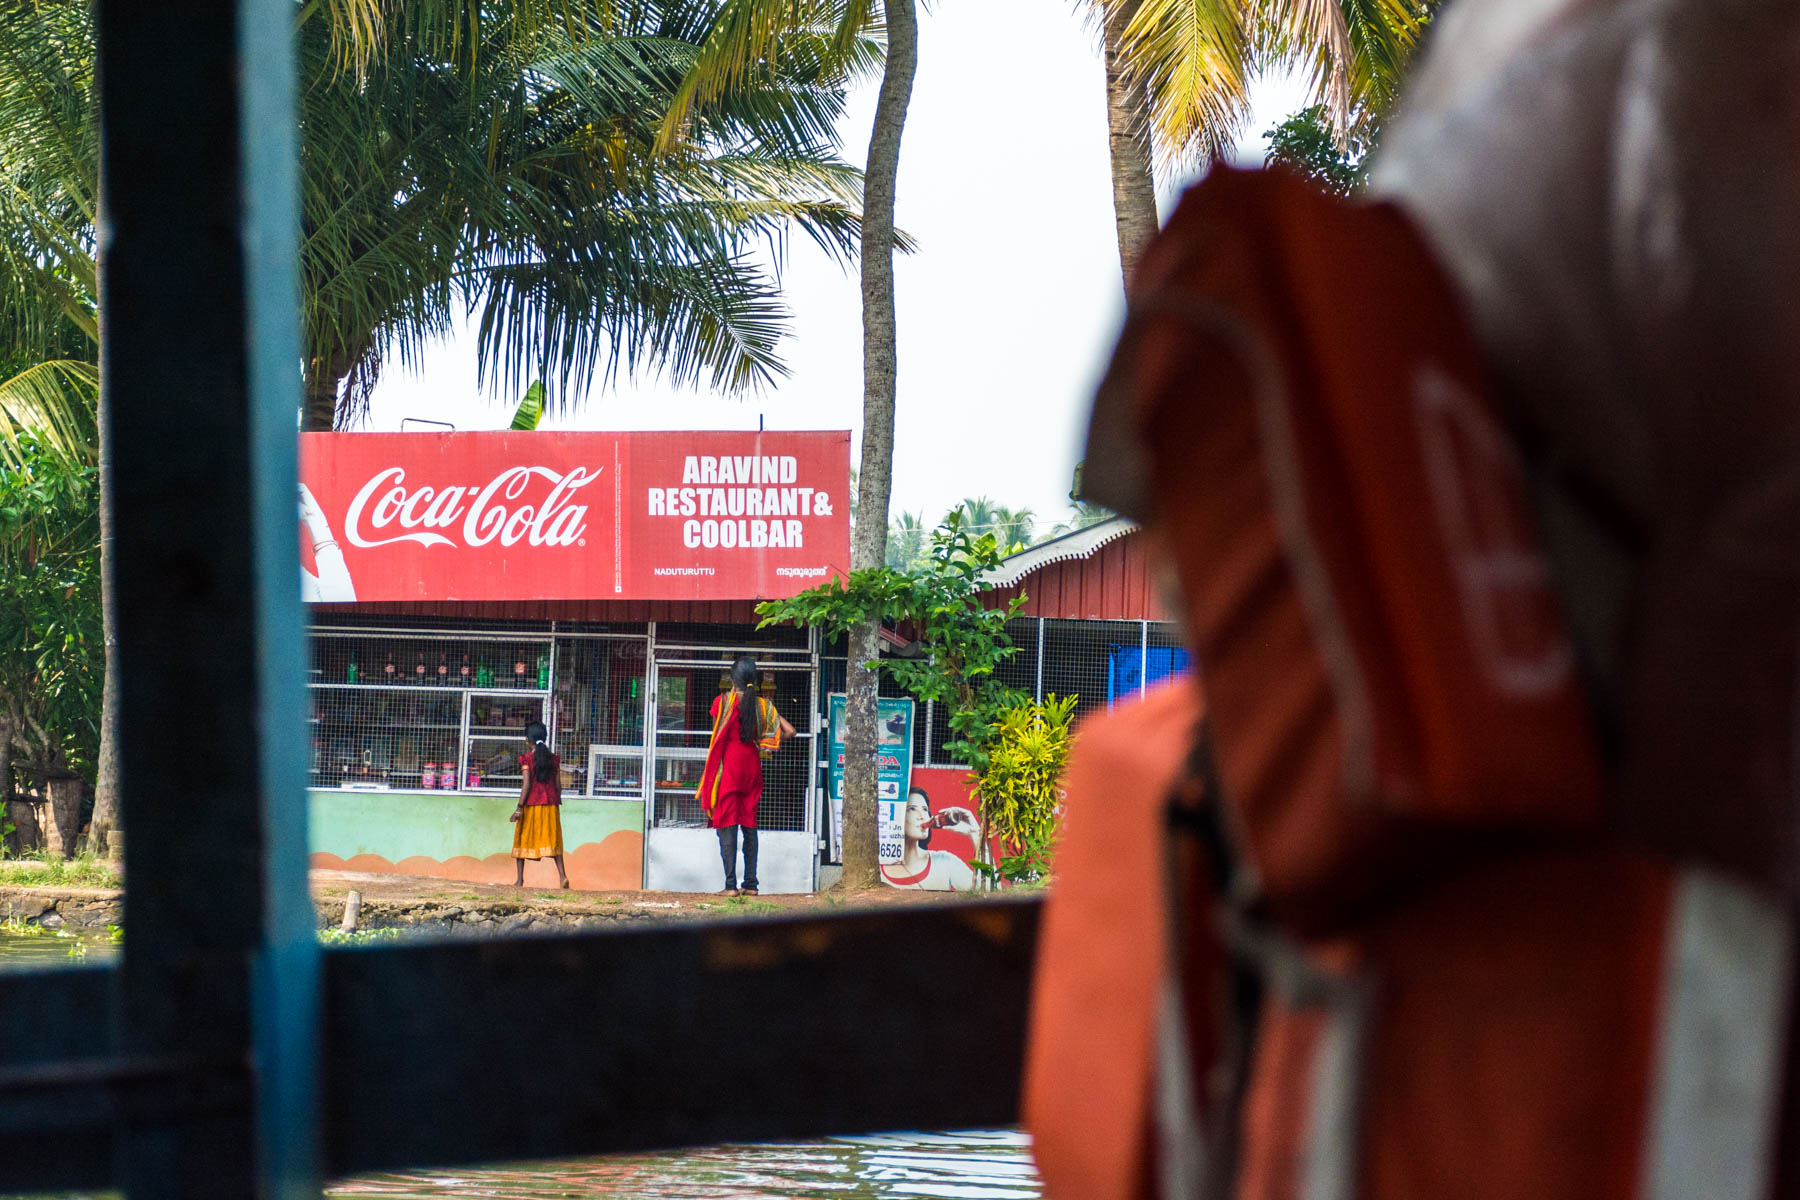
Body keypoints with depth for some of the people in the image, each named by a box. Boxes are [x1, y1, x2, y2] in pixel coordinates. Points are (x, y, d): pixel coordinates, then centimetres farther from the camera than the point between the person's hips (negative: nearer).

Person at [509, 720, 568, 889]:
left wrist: (519, 808, -11)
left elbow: (526, 785, -13)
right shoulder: (554, 759, 3)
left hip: (531, 805, -3)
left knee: (522, 841, 10)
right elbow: (558, 784, 5)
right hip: (550, 805, 3)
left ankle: (519, 880, 12)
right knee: (552, 841, 3)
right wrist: (557, 802, 17)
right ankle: (562, 876, -13)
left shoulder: (527, 759, -8)